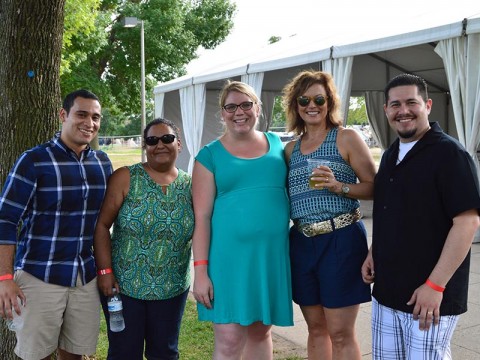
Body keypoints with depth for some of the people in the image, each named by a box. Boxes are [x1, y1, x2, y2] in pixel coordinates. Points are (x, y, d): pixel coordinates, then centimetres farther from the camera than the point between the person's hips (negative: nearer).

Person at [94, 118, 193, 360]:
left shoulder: (189, 185, 1)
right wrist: (105, 271, -12)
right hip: (123, 285, -2)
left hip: (172, 290, 2)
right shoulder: (125, 178, -6)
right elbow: (102, 225, -6)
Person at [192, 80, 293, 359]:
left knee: (261, 332, 15)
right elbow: (202, 216, -3)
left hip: (272, 252, 3)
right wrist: (201, 270, -8)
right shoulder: (210, 155, -1)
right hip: (229, 254, -3)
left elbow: (292, 191, 18)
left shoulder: (276, 144, 9)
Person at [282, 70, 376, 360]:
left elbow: (373, 187, -4)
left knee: (341, 334, 1)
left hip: (341, 239, -5)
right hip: (302, 241, 5)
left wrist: (339, 187, -20)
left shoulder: (346, 138, -1)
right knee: (316, 329, 15)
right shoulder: (291, 148, 13)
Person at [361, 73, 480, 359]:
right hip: (386, 291, 7)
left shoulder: (449, 153, -12)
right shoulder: (391, 155, 12)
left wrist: (435, 285, -21)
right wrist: (373, 253, 8)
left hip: (430, 295, -7)